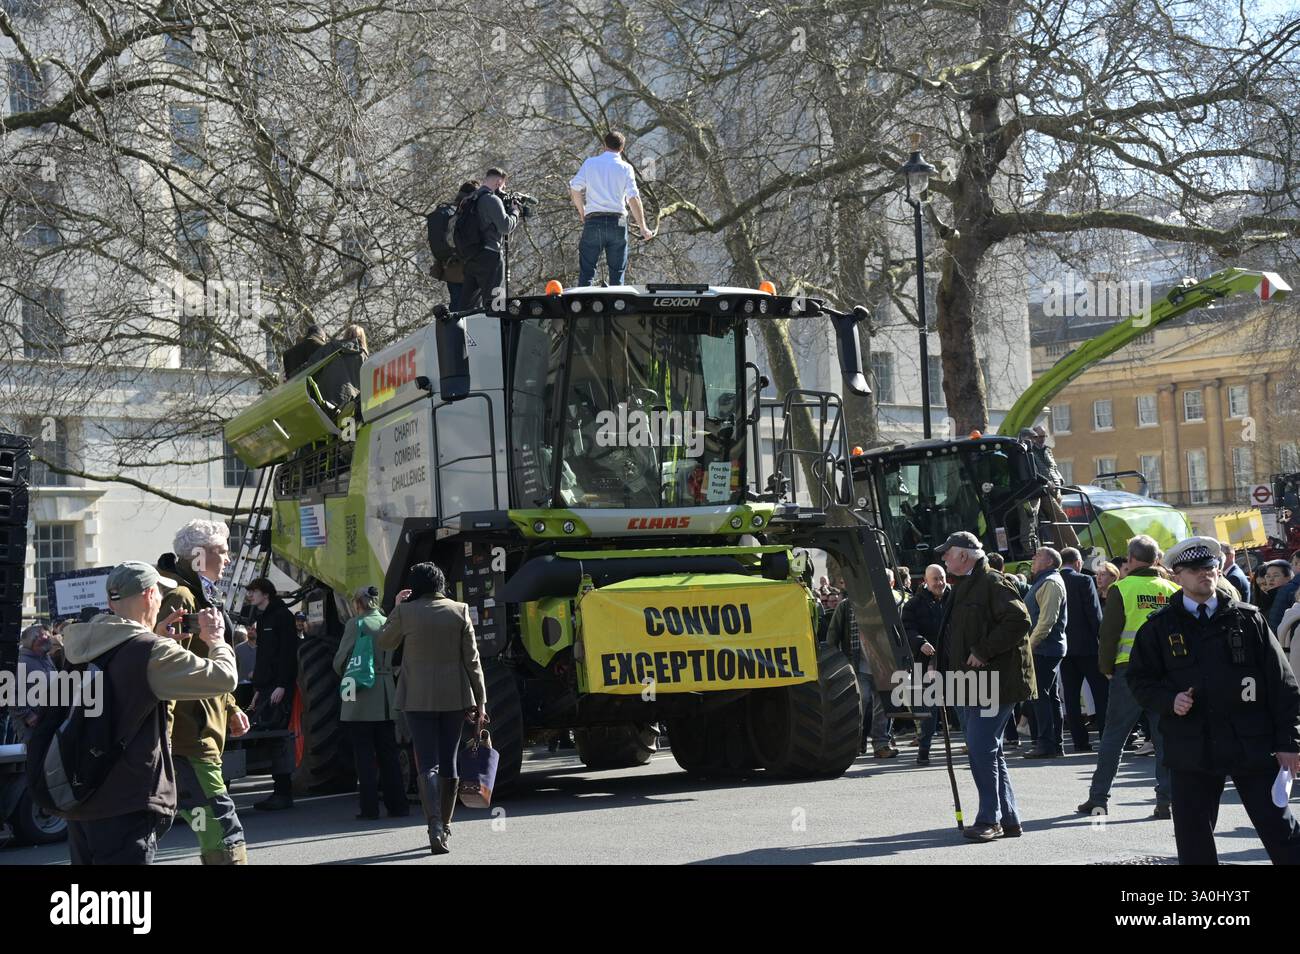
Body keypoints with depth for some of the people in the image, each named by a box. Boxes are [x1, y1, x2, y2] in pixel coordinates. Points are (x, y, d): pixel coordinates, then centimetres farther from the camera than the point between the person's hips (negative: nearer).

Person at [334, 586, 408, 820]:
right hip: (388, 698, 5)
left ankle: (370, 808, -1)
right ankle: (398, 805, 12)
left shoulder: (356, 624, -8)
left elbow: (340, 661, -7)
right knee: (388, 753, 11)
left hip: (361, 698, -5)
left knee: (364, 754, 0)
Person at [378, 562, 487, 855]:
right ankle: (444, 825, 25)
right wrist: (480, 701, 5)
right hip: (455, 697, 2)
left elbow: (383, 642, 12)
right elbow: (472, 660, 1)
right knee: (448, 762, 15)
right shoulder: (460, 611, 0)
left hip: (419, 699, -2)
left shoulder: (406, 612, -5)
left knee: (428, 763, -3)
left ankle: (435, 826, -22)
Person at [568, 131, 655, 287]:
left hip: (593, 220, 0)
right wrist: (643, 227, -4)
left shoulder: (590, 163, 6)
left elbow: (575, 189, -1)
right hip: (617, 221, 0)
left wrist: (582, 213, 14)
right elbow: (633, 198, -6)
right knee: (617, 272, 7)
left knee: (586, 271, 3)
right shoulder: (625, 168, 3)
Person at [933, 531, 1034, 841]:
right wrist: (943, 665, 18)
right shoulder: (964, 588, 20)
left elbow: (1019, 621, -23)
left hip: (992, 683, -10)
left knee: (982, 749, -11)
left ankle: (989, 819, -5)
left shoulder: (993, 583, -11)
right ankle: (1008, 819, 17)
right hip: (971, 684, 10)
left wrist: (984, 651, -22)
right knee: (989, 751, 11)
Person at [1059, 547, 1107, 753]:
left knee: (1071, 695, 6)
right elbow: (1095, 614, -11)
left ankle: (1080, 740, 5)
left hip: (1063, 646, 4)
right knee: (1101, 692, 3)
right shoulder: (1084, 581, -9)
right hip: (1087, 645, -4)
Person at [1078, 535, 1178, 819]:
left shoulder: (1122, 589, -5)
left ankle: (1099, 798, 9)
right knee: (1164, 736, 7)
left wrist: (1106, 667, 5)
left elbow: (1108, 633, -6)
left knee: (1113, 734, 6)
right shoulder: (1172, 590, 5)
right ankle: (1166, 800, 3)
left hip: (1129, 668, -3)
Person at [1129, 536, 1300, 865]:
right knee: (1194, 843, 7)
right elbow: (1140, 678, 8)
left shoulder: (1248, 619, 4)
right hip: (1191, 749, 1)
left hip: (1253, 746, -1)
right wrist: (1169, 700, -13)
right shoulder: (1159, 627, 5)